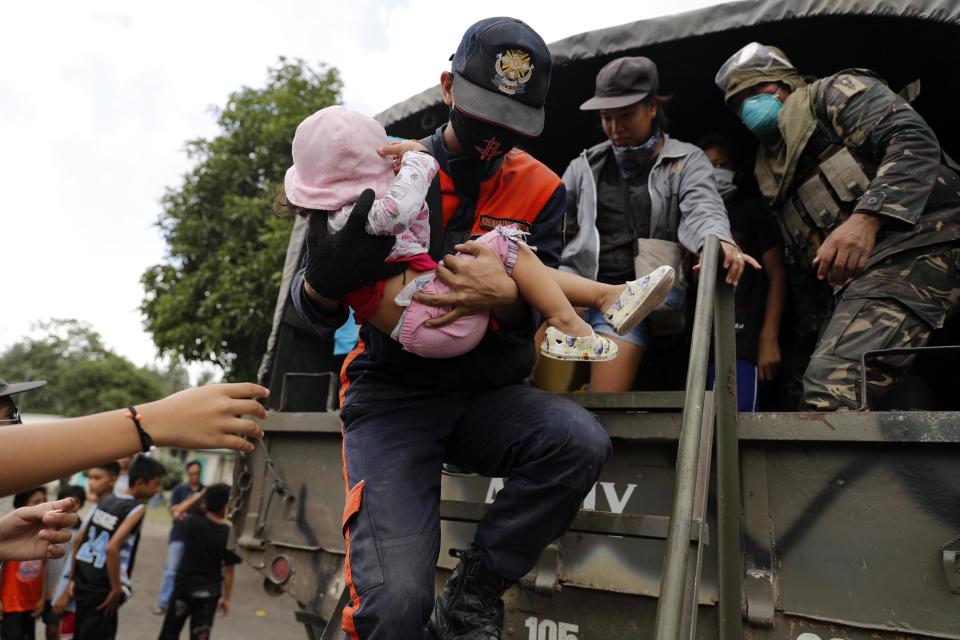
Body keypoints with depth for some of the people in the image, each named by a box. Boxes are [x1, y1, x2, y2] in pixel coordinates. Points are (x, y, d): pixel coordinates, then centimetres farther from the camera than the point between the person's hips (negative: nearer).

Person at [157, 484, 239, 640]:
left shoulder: (192, 522, -12)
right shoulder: (228, 535, -16)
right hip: (208, 593, -2)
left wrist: (201, 495, 14)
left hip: (184, 586, 2)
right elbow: (228, 570, -9)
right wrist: (226, 598, 2)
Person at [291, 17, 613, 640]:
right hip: (392, 394, -2)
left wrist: (502, 295, -27)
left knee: (582, 440, -29)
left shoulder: (541, 191, 3)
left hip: (488, 395, 3)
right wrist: (327, 272, -26)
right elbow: (318, 314, -1)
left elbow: (544, 315, -3)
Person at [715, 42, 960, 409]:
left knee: (831, 387, -27)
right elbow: (801, 263, 28)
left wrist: (865, 218, -23)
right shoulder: (771, 171, 30)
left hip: (910, 244, -8)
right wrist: (822, 329, 23)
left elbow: (915, 140, -9)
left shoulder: (832, 94, 10)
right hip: (852, 279, 8)